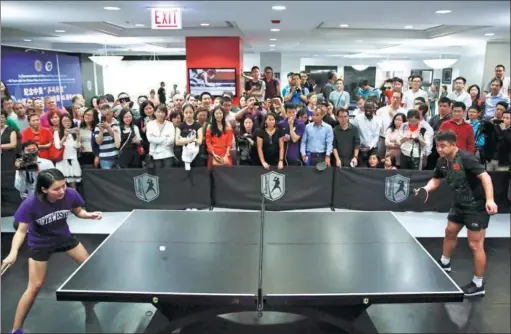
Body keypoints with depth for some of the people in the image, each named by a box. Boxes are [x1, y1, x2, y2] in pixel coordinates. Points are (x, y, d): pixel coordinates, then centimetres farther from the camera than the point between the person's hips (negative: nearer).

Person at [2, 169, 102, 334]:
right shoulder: (30, 204, -35)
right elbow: (21, 231, -23)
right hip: (40, 243, -4)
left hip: (64, 236, 4)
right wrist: (13, 253, -38)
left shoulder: (70, 194, -27)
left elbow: (78, 211, -5)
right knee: (35, 286, -2)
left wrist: (89, 215, -26)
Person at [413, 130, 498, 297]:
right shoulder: (442, 162, 0)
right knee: (450, 233, 23)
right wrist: (426, 189, -7)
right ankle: (445, 265, 45)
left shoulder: (466, 158, -24)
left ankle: (478, 285, 10)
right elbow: (436, 180, 13)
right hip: (460, 204, 9)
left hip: (477, 206, -9)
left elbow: (485, 177, -28)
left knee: (475, 245, -4)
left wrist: (490, 200, -39)